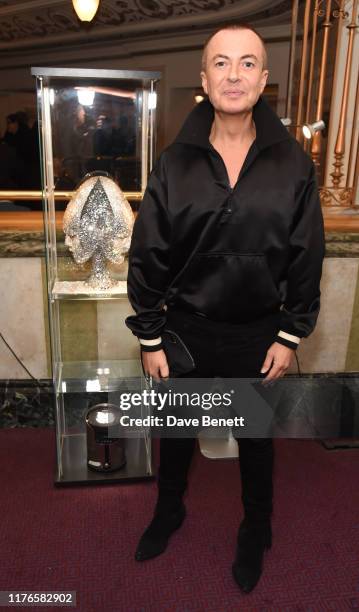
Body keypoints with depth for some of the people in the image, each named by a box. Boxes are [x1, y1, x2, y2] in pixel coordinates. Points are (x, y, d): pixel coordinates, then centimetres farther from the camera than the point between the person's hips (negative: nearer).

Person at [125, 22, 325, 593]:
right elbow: (147, 255, -5)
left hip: (257, 334, 0)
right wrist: (149, 338, -5)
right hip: (186, 328, 1)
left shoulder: (292, 163, -7)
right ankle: (169, 510, 51)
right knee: (177, 429, 21)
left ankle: (256, 532, 47)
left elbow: (307, 256, -2)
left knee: (256, 438, 19)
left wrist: (291, 335, -3)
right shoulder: (175, 163, -7)